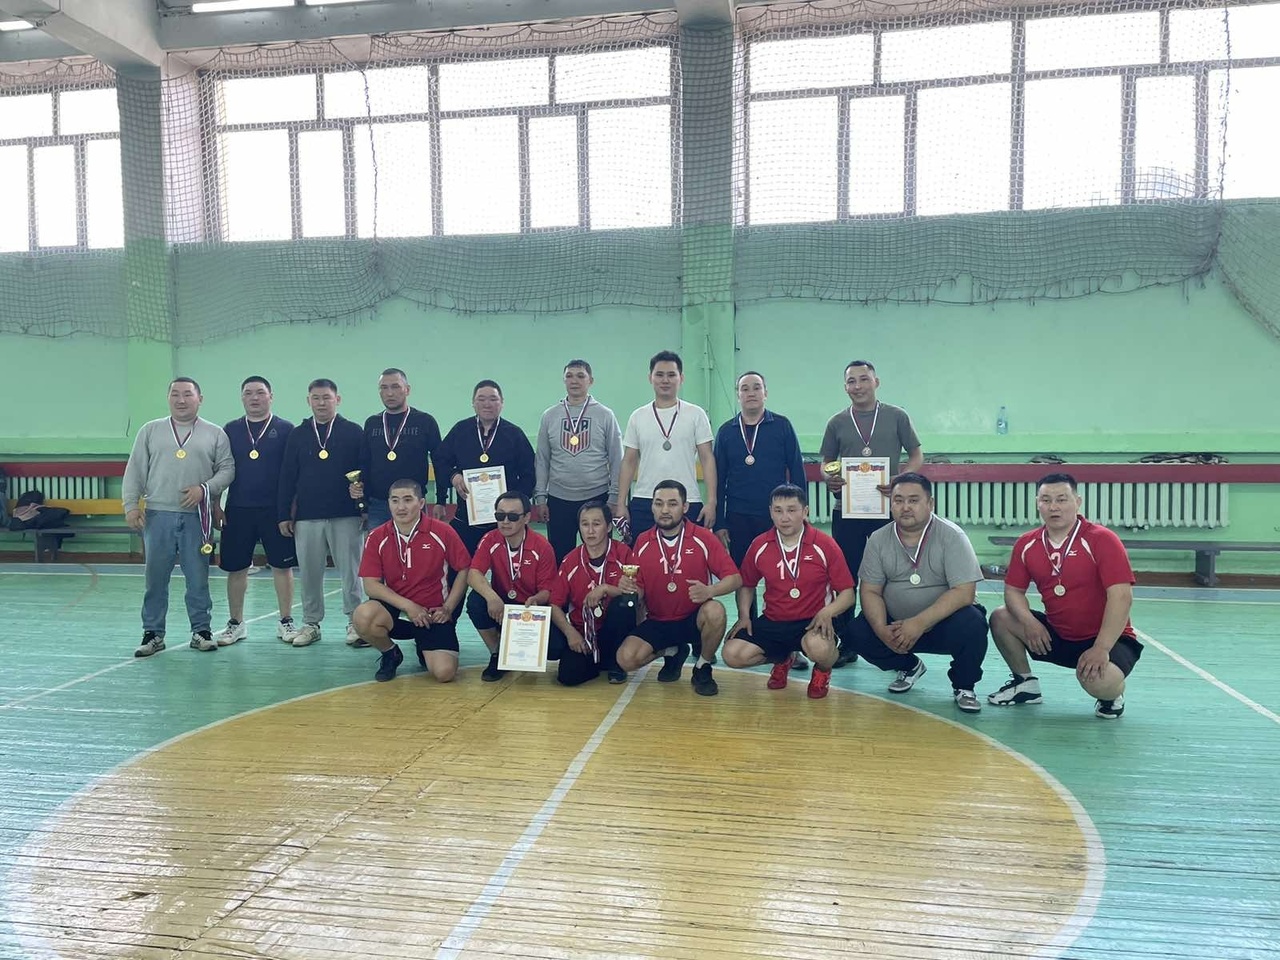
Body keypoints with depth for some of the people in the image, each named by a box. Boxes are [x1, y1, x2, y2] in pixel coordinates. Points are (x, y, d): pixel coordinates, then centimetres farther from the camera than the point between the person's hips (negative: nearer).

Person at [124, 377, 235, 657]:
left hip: (197, 517, -1)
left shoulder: (215, 434, 7)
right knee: (156, 578, 6)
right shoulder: (150, 430, 10)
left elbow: (227, 468, 4)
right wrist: (131, 505, -1)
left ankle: (201, 631, 14)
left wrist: (205, 488, -12)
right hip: (157, 516, 1)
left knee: (198, 578, 4)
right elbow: (135, 471, 8)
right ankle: (153, 633, 15)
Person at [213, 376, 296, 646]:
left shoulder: (285, 429, 1)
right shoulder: (230, 430, 8)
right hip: (238, 510, 2)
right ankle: (236, 624, 18)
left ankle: (286, 622, 14)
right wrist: (215, 505, 4)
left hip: (276, 509, -2)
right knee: (235, 568, 6)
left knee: (282, 565, 3)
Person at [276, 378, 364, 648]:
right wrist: (284, 515, 4)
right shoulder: (298, 435, 9)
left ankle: (355, 623, 8)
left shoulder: (354, 433, 3)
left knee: (350, 572, 0)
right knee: (309, 573, 7)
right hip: (307, 517, 3)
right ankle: (311, 624, 18)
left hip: (345, 516, -2)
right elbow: (287, 477, 9)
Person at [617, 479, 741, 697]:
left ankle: (703, 668, -4)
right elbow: (639, 589, 5)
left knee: (715, 611, -36)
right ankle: (673, 652, 14)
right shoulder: (642, 542, -1)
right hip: (657, 622, 2)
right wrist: (629, 587, -20)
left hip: (694, 618, -2)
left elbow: (735, 578, -12)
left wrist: (709, 591, -33)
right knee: (626, 658, -22)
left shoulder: (704, 538, -9)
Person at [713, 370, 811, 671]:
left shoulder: (782, 426, 2)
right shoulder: (726, 431, 7)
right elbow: (719, 479, 9)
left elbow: (797, 472, 2)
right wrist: (719, 523, 5)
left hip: (776, 517, -2)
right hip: (738, 520, 2)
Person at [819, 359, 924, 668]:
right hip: (847, 511, 2)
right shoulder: (837, 423, 8)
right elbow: (826, 464, 12)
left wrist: (901, 479, -14)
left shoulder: (896, 417, 3)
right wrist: (829, 480, -11)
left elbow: (917, 456, 5)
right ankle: (844, 645, 15)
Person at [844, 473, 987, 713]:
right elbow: (870, 591, -2)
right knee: (858, 633, -20)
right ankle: (909, 667, 12)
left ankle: (963, 687, -1)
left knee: (972, 625, -33)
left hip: (943, 623, -3)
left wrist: (920, 623, -29)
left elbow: (964, 592, -21)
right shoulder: (878, 539, -3)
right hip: (897, 625, 3)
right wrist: (882, 630, -21)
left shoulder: (951, 536, -13)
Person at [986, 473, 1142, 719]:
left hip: (1106, 639, -5)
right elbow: (1014, 590, 4)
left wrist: (1101, 649, -30)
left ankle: (1114, 695, 7)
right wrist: (1029, 622, -18)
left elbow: (1121, 597, -23)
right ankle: (1025, 683, 15)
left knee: (1099, 682, -34)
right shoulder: (1026, 544, -1)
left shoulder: (1101, 540, -18)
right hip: (1055, 635, 5)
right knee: (1001, 618, -7)